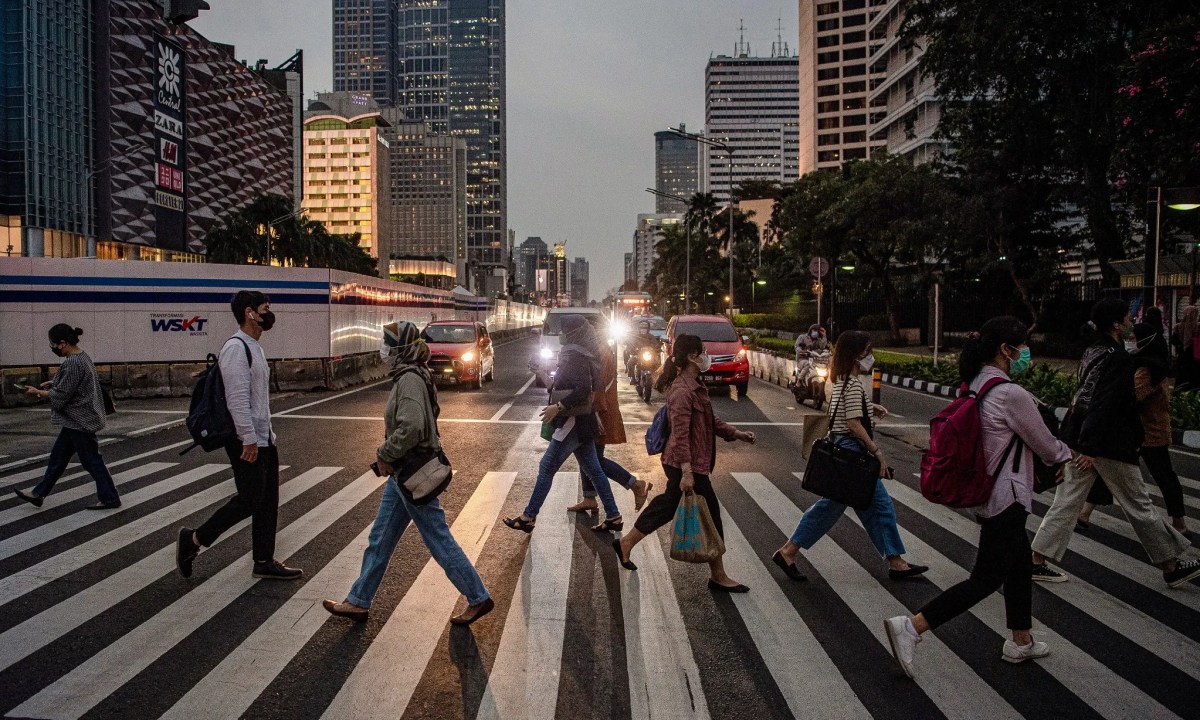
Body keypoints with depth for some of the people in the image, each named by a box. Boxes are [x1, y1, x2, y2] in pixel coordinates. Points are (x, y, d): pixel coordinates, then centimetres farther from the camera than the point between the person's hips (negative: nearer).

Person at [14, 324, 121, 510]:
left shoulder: (73, 364, -23)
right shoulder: (81, 356, 8)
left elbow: (60, 396, -19)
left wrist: (37, 392, -5)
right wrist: (51, 385, 11)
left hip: (79, 422, -10)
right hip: (76, 420, 10)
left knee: (91, 460, -1)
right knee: (58, 457, 18)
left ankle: (110, 498, 7)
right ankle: (39, 494, 29)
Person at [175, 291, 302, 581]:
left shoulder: (254, 347, 15)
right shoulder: (236, 348, -17)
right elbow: (237, 398, -23)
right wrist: (249, 439, -24)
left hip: (263, 438, 10)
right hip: (246, 441, -10)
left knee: (267, 500, 10)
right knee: (249, 500, -5)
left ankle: (264, 562, 17)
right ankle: (193, 539, 12)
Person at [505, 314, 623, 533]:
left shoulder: (575, 356, -16)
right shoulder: (580, 354, 13)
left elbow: (583, 389, -26)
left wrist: (558, 407, -25)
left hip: (574, 422, -10)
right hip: (581, 422, 10)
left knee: (547, 468, -3)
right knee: (593, 469, 12)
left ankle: (528, 517, 4)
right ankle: (613, 517, 16)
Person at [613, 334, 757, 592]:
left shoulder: (694, 386, 11)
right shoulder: (683, 391, -22)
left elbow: (709, 420, 23)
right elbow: (680, 434, -27)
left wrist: (736, 433, 21)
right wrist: (686, 472, -30)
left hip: (678, 464, 10)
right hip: (687, 466, -10)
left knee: (668, 505, 21)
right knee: (710, 515, 0)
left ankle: (626, 544, 33)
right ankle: (718, 577, 13)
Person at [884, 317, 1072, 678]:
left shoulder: (976, 385, 4)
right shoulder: (1012, 394, -22)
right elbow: (1045, 446, -8)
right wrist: (1067, 455, 14)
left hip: (985, 493, 9)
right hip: (1006, 499, -9)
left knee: (1019, 563, 23)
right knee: (986, 579, -1)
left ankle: (1021, 642, 38)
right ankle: (910, 627, -5)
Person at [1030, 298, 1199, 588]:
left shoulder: (1092, 351, 9)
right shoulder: (1118, 357, -17)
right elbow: (1104, 404, -23)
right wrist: (1091, 448, -24)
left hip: (1080, 436, 8)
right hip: (1108, 443, -8)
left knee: (1067, 501, 9)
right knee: (1138, 505, 8)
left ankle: (1038, 561, 9)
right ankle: (1171, 567, 25)